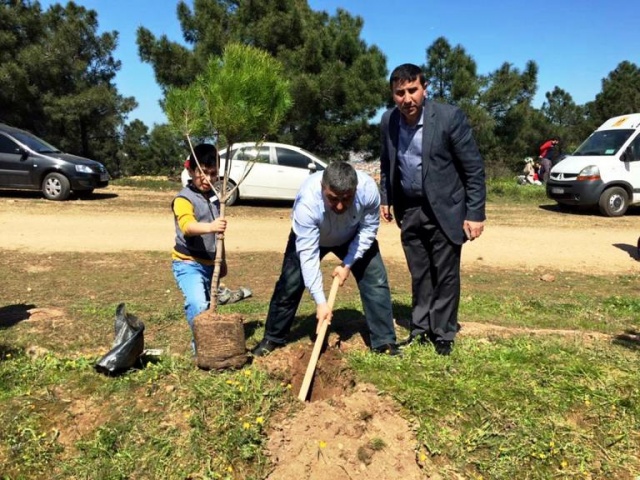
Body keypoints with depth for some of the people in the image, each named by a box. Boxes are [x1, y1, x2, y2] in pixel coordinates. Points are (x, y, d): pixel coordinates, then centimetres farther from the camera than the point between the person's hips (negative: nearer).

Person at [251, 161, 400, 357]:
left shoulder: (368, 188, -37)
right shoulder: (307, 201, -43)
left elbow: (368, 229, -19)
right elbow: (308, 254, -38)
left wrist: (348, 263, -23)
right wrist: (320, 301, -39)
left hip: (353, 237, 2)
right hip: (309, 238, -1)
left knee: (376, 280, -9)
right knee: (289, 285, -5)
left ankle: (384, 342, 3)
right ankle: (272, 339, 15)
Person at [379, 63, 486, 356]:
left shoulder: (449, 117, -17)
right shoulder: (388, 121, -3)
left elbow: (474, 168, -13)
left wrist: (475, 213, -15)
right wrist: (385, 198, 9)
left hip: (444, 209, -4)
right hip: (409, 210, 4)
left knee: (445, 275, 6)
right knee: (419, 275, 15)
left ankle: (444, 335, 22)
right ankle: (421, 330, 29)